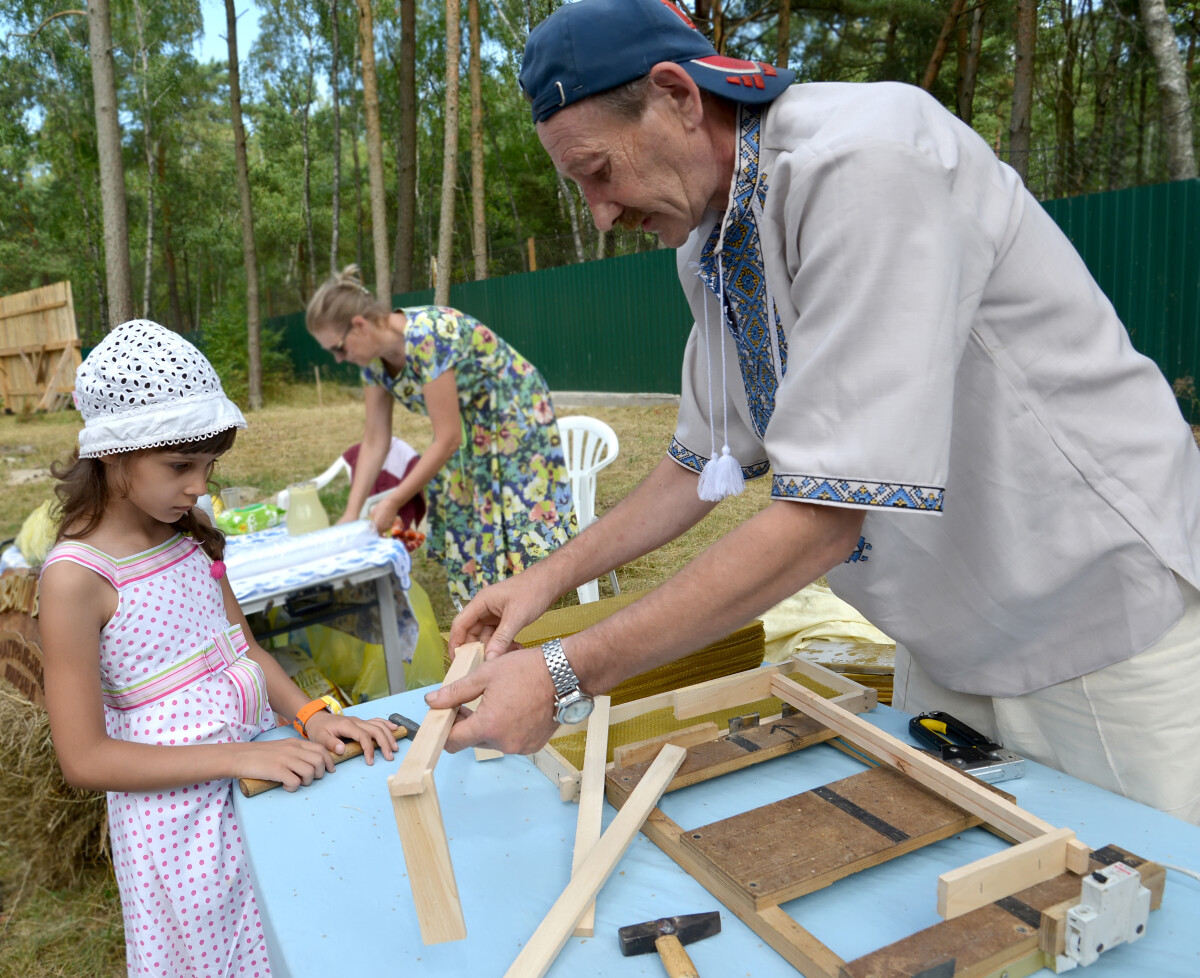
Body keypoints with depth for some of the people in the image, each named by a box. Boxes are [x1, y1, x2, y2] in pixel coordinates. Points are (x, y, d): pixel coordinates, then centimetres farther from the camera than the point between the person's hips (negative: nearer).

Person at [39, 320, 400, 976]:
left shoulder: (190, 538, 1)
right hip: (176, 809, -6)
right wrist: (238, 757, -25)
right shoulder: (76, 577, -19)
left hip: (254, 769, 6)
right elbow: (84, 758, -18)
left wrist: (310, 716, -9)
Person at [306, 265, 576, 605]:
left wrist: (392, 503, -24)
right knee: (469, 535, 6)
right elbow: (375, 439, -2)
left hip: (515, 417, -8)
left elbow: (447, 439, -29)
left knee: (515, 530, -8)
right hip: (470, 430, 8)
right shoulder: (375, 357, -7)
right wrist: (351, 514, -8)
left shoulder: (426, 338, -32)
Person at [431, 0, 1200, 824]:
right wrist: (550, 577, 2)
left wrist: (566, 676, -28)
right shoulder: (708, 246, 1)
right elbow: (700, 466, 11)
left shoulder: (865, 163, -28)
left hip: (1108, 634, -7)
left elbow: (823, 519, -32)